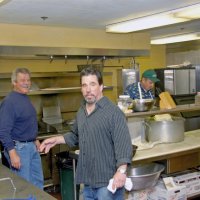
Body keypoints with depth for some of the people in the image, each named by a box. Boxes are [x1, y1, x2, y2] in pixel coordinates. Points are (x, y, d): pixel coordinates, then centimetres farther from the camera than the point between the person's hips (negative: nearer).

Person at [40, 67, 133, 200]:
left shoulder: (114, 112, -16)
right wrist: (57, 140, 14)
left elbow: (123, 143, -22)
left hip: (108, 181, -7)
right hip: (88, 180, 8)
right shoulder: (81, 111, 10)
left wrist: (121, 170, -32)